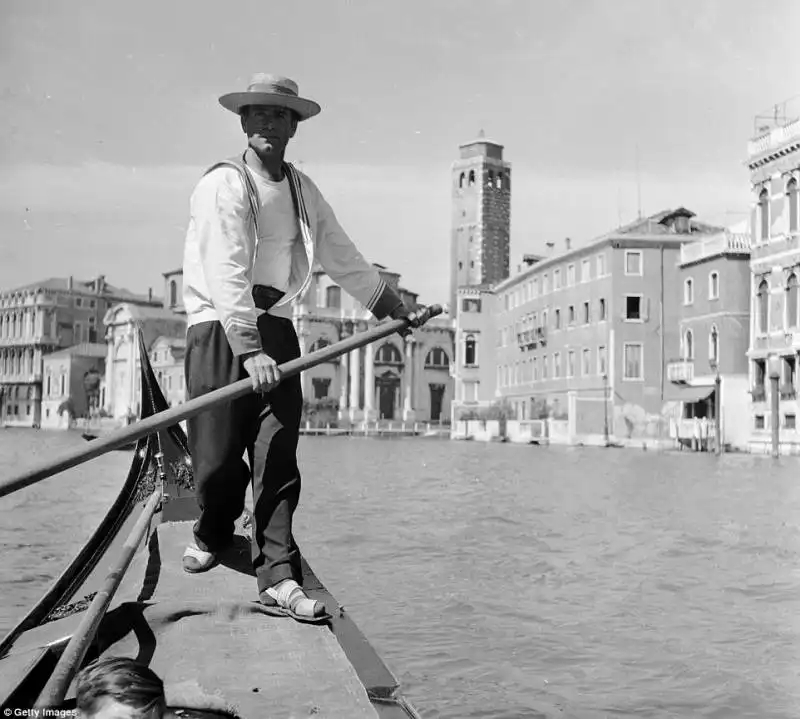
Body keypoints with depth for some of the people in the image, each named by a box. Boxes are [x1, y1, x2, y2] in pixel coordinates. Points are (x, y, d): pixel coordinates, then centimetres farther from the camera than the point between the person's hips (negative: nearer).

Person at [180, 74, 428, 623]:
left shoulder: (303, 191, 13)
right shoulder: (224, 185, -8)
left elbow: (343, 258, 21)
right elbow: (226, 272, -20)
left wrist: (395, 308, 25)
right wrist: (248, 349, -29)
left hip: (276, 329, 5)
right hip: (221, 328, -5)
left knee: (278, 454, -4)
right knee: (218, 453, 0)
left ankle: (278, 578, -3)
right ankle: (213, 533, 30)